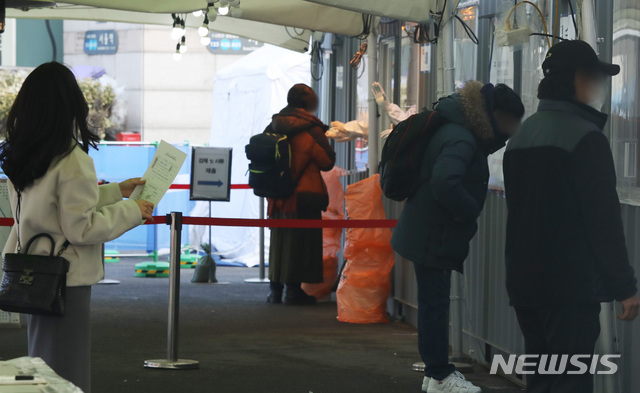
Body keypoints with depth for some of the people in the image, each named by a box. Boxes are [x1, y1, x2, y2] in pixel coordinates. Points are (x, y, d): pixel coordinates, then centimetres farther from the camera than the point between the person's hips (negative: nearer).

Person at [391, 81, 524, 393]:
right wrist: (469, 211, -22)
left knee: (433, 302, 15)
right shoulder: (460, 140, -23)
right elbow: (445, 184, -36)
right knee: (435, 303, -3)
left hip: (433, 235, 11)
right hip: (433, 237, -11)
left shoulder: (461, 131, 10)